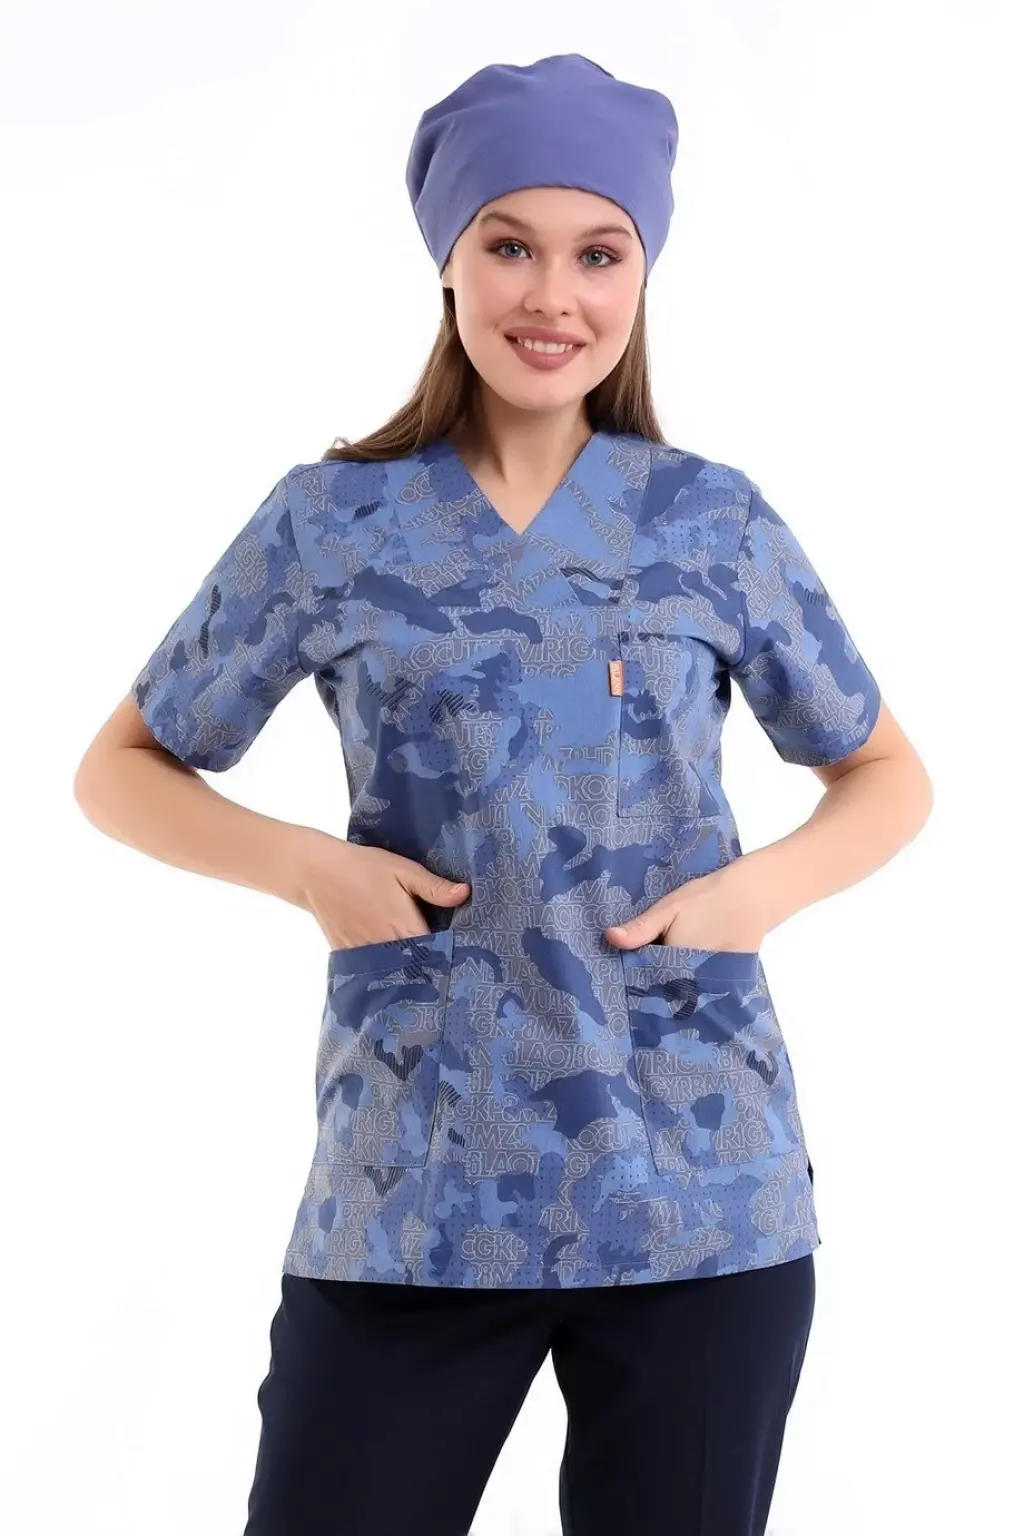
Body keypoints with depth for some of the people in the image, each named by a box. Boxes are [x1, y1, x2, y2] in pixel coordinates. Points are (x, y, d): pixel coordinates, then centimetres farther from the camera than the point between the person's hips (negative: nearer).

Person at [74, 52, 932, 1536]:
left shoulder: (715, 521, 3)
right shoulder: (332, 522, 1)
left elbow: (888, 776, 13)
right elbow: (124, 767, 9)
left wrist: (769, 884, -7)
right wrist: (301, 862, -9)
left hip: (704, 1198, 1)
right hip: (409, 1197, 0)